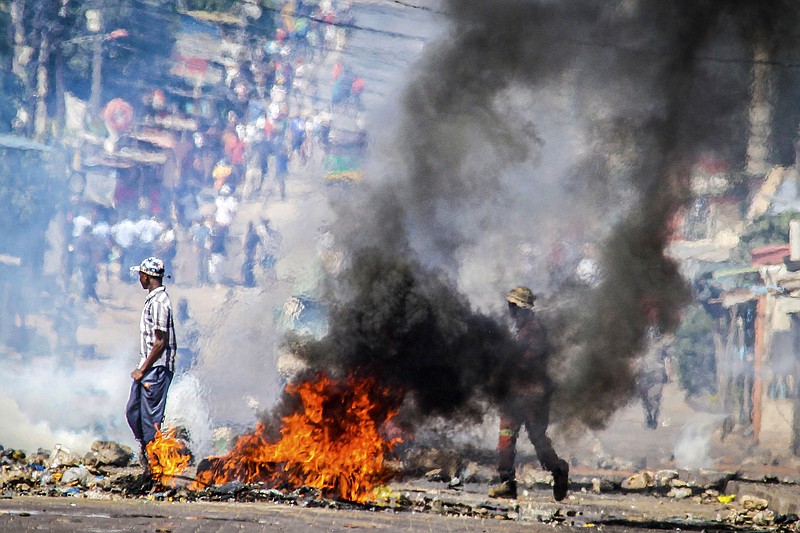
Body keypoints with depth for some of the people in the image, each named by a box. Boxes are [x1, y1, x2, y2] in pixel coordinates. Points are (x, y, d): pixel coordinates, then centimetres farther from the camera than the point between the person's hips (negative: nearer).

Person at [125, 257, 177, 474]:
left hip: (156, 369, -10)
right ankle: (146, 453, 24)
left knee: (151, 418, -5)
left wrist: (143, 370, -16)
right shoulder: (153, 299, 13)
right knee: (133, 411, 14)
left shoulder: (159, 303, -18)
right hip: (147, 368, 10)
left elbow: (161, 342, -20)